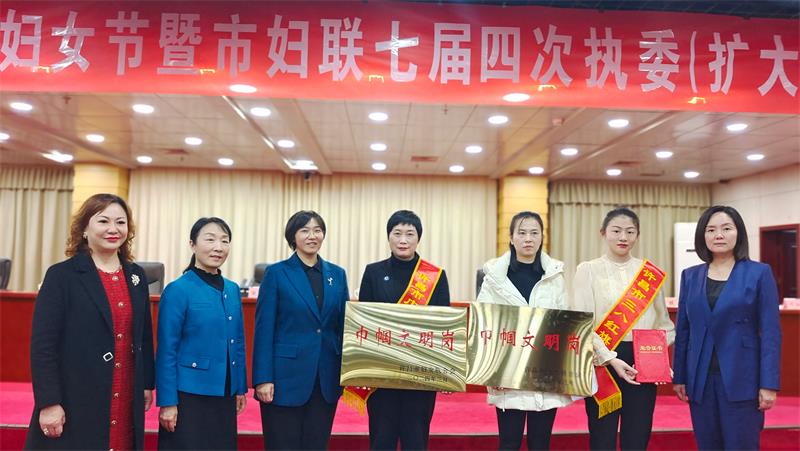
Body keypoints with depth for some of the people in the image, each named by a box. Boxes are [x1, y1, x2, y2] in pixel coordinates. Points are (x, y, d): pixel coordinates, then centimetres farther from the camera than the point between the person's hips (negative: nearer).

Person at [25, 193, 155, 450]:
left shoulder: (137, 276, 8)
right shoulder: (62, 275, -7)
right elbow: (42, 344, -10)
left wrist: (147, 385, 12)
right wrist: (48, 403, -14)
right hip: (74, 402, -4)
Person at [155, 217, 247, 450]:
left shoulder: (232, 289, 6)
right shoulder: (177, 290, -11)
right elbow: (166, 351, -11)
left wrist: (240, 388, 11)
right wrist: (168, 402, -12)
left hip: (224, 395, 6)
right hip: (189, 394, -6)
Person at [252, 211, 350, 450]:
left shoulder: (337, 274, 8)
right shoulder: (277, 273, -3)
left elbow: (343, 325, 10)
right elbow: (264, 328, -6)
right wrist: (263, 378, -12)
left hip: (327, 378, 4)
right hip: (286, 376, -3)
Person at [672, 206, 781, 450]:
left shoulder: (759, 273, -2)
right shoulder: (690, 276, 8)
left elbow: (770, 331, -5)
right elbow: (683, 329, 9)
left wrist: (769, 384, -10)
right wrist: (679, 376, 5)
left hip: (742, 378, -3)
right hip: (700, 379, 3)